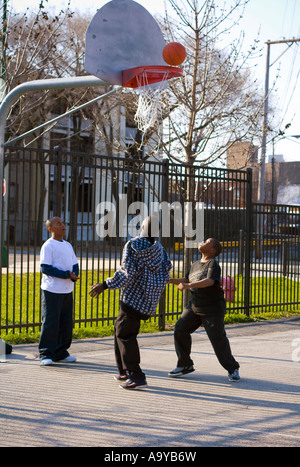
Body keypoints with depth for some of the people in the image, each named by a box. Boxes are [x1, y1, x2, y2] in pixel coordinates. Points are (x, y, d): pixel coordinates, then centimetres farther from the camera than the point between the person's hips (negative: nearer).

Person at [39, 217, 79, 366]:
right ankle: (46, 355, 0)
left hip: (67, 290, 7)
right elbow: (45, 268, -14)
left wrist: (75, 275, -6)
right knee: (50, 323, -6)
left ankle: (61, 353, 17)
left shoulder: (68, 245, 16)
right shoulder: (48, 246, -7)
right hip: (52, 290, -7)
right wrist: (67, 275, -18)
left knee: (66, 323, 8)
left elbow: (75, 264, 18)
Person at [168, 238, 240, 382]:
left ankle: (232, 369, 10)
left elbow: (210, 281, -29)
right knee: (180, 329, -4)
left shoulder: (213, 264, -12)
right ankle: (185, 365, 9)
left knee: (218, 339, -8)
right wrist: (170, 280, 10)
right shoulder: (195, 265, 14)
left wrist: (188, 285, -38)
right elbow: (186, 280, 27)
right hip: (195, 305, 7)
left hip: (212, 309, -7)